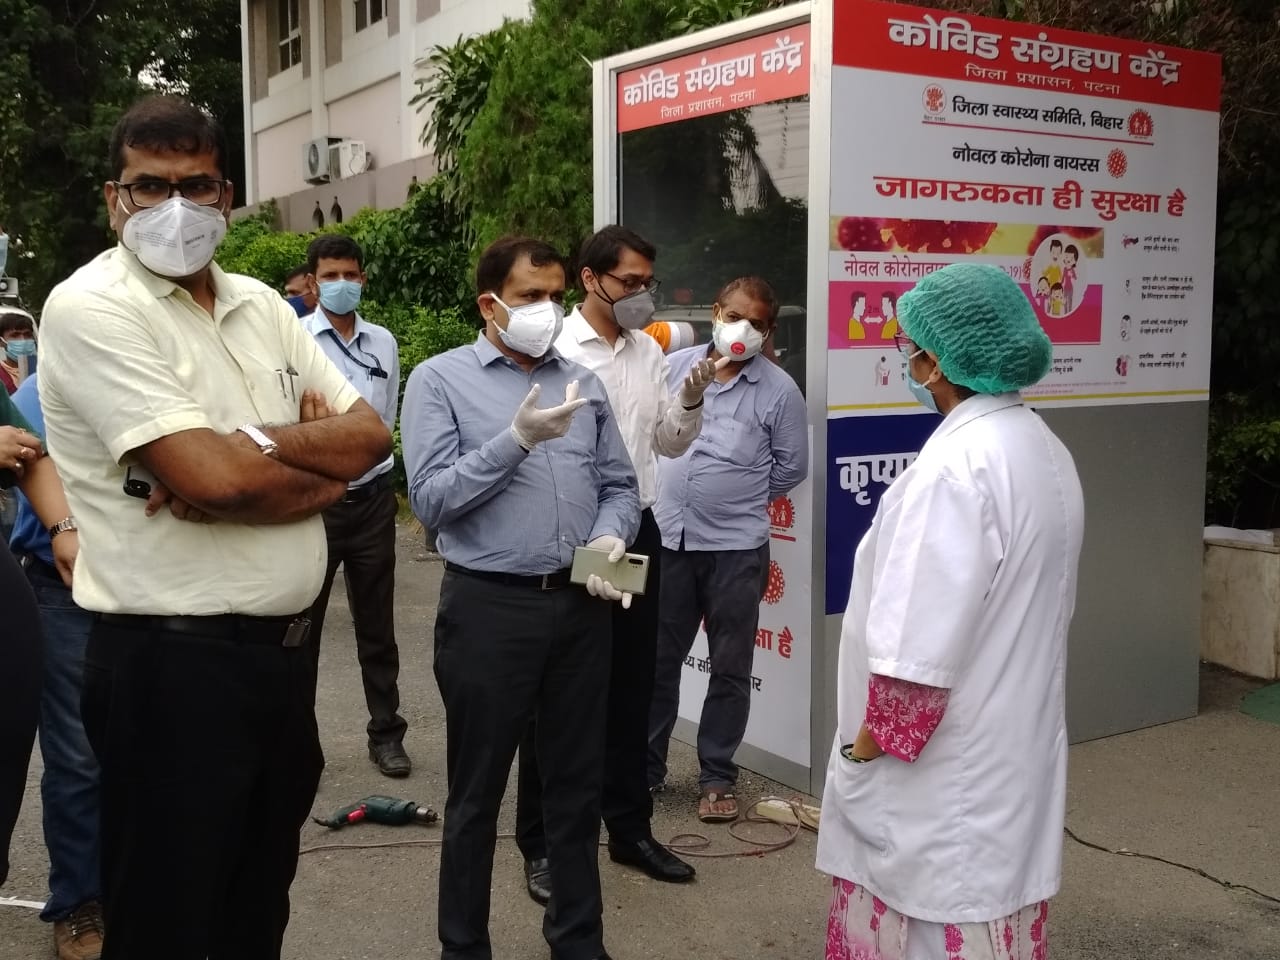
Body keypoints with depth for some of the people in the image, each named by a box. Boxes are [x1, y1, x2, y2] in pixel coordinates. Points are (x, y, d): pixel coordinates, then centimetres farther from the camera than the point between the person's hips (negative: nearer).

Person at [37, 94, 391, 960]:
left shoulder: (263, 306, 9)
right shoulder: (90, 308, -13)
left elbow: (371, 436, 3)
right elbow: (212, 476, -23)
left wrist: (248, 446, -12)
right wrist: (310, 456, -4)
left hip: (284, 650, 7)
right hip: (170, 664, -7)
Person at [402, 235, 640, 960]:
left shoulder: (584, 383, 11)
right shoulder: (440, 380, -2)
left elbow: (619, 485, 13)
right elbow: (431, 498, -12)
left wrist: (611, 539, -8)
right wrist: (517, 439, -19)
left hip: (581, 606, 4)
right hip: (489, 607, -4)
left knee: (577, 784, 15)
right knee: (477, 792, 9)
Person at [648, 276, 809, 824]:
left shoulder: (779, 390, -4)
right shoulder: (675, 366, 3)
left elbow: (792, 467, 2)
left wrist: (740, 497, 6)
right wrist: (676, 490, 7)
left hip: (736, 548, -2)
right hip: (667, 538, 2)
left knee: (729, 670, 8)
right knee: (656, 660, 12)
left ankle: (717, 778, 21)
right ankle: (646, 765, 28)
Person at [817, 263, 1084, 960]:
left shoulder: (955, 464, -23)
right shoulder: (1046, 451, 7)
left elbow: (924, 634, -25)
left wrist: (876, 733, -12)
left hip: (943, 763, -9)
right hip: (1015, 742, 9)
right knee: (991, 902, 19)